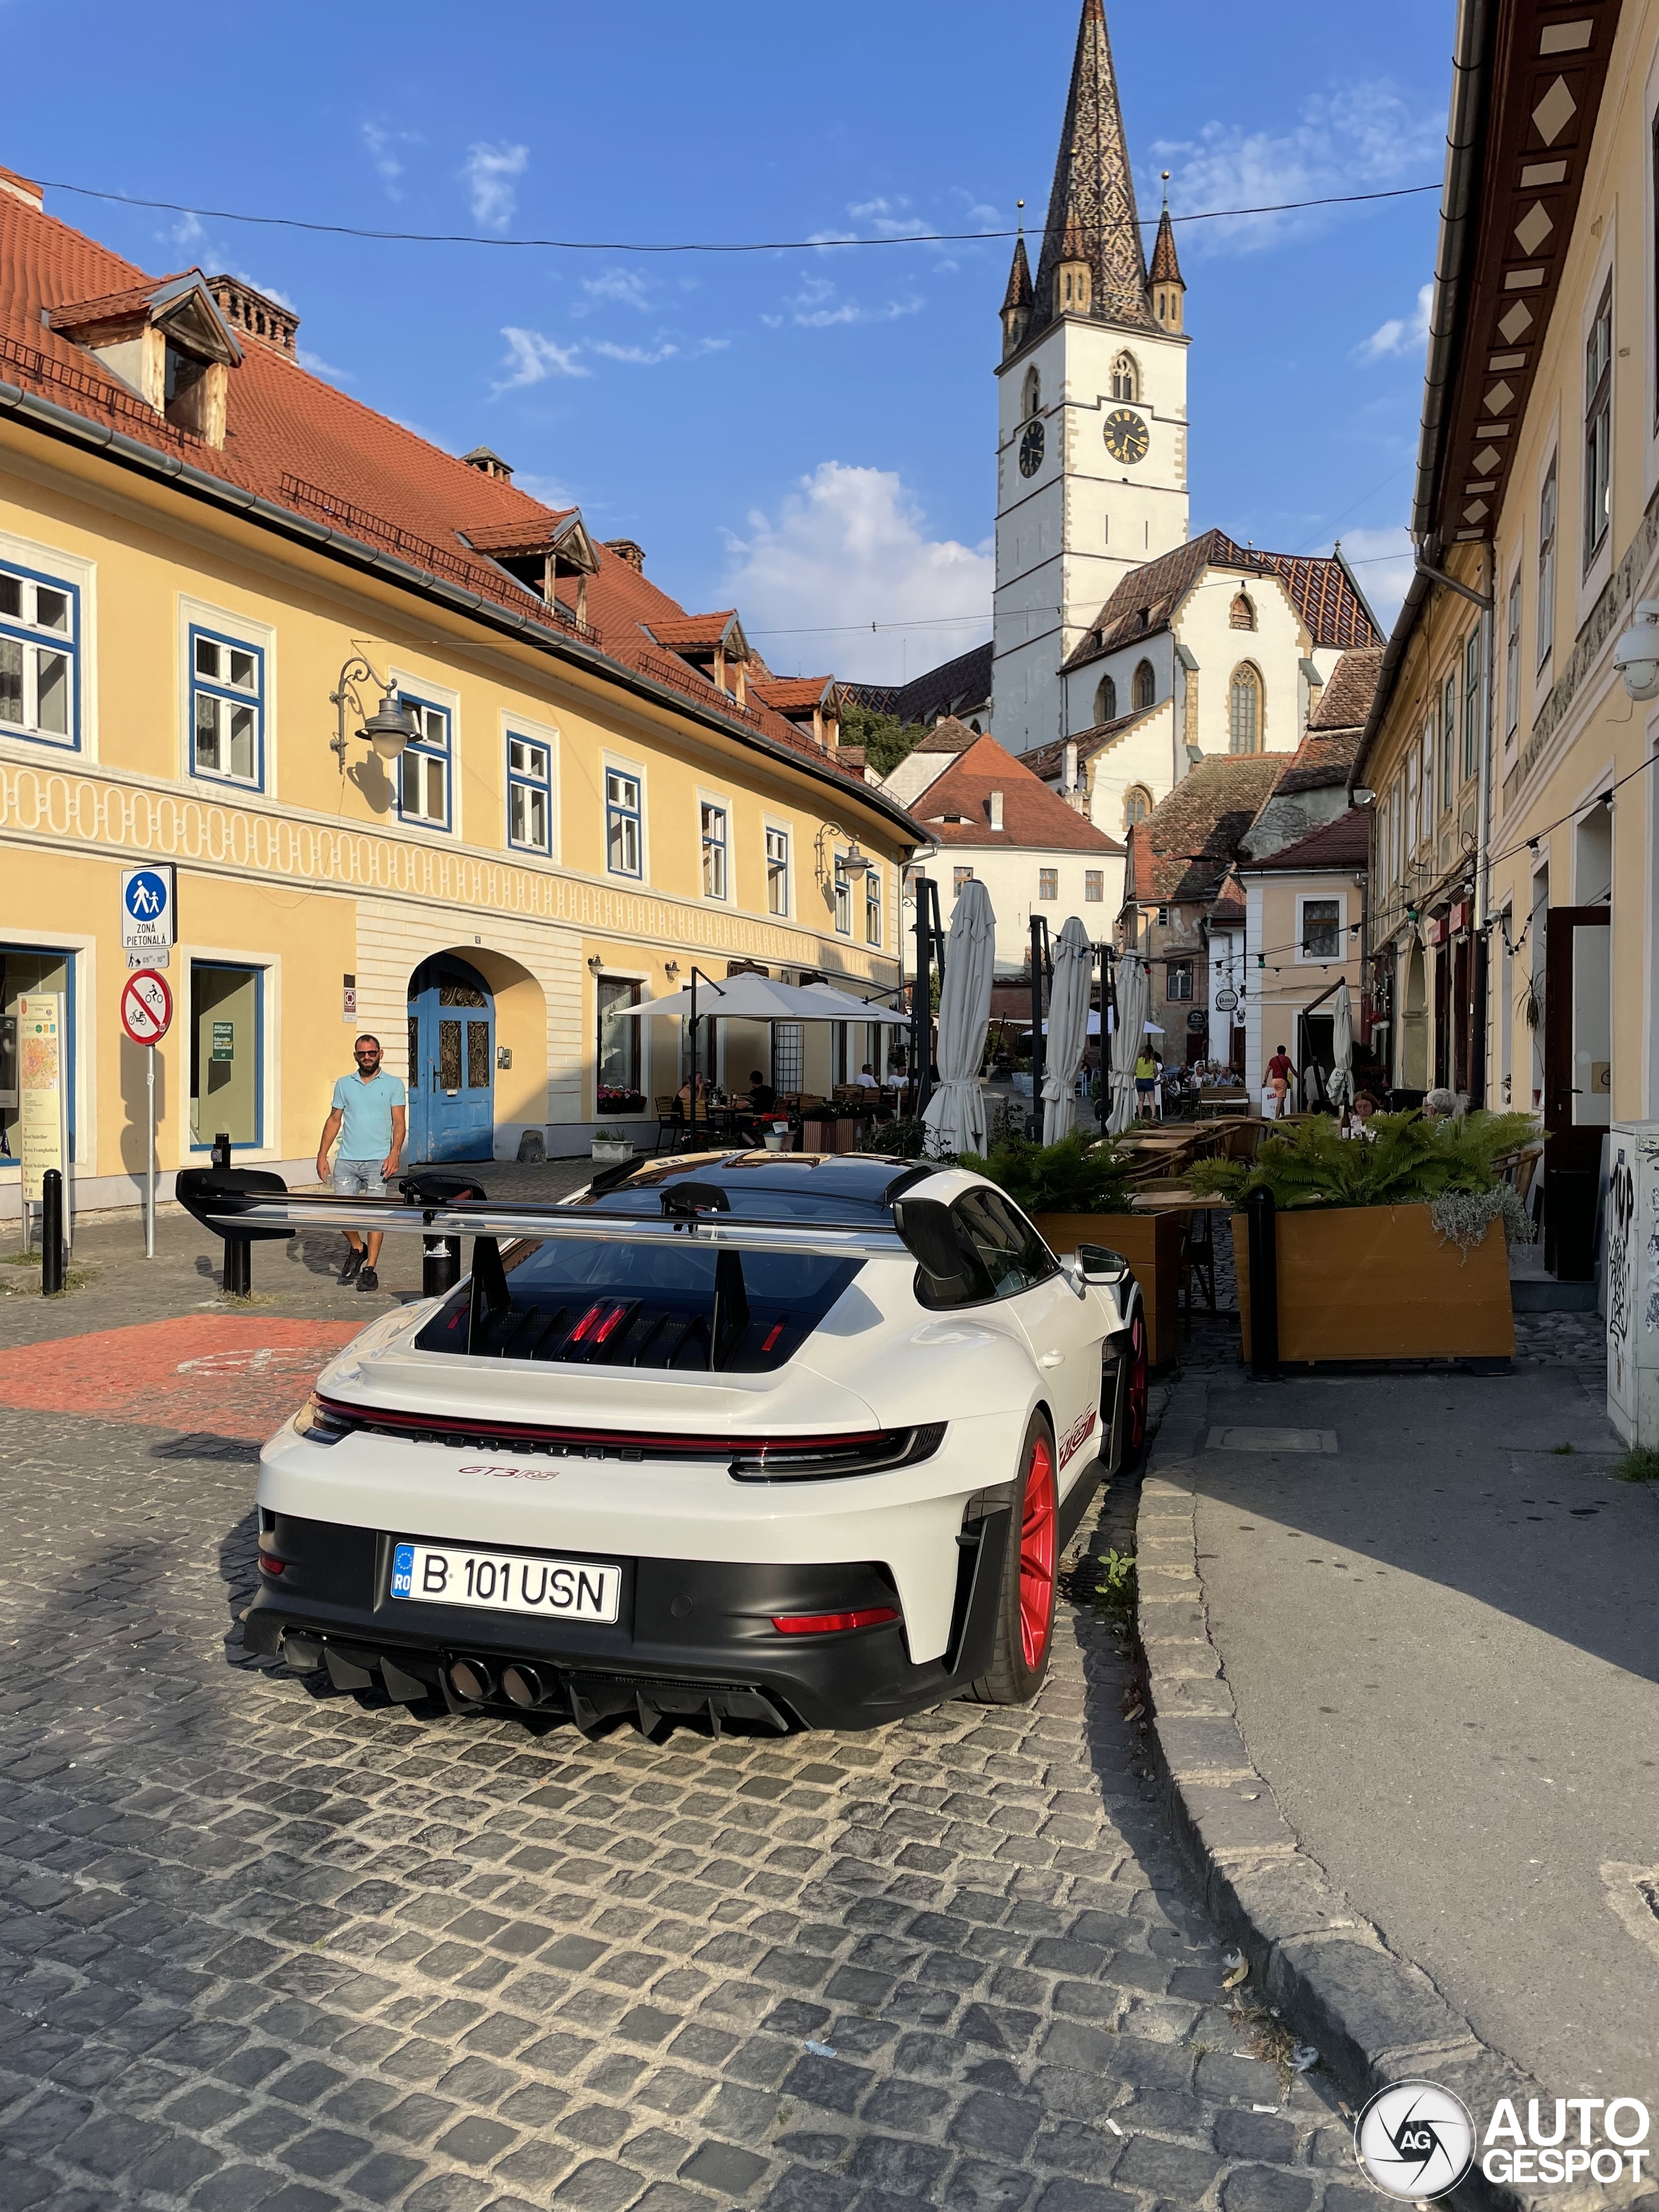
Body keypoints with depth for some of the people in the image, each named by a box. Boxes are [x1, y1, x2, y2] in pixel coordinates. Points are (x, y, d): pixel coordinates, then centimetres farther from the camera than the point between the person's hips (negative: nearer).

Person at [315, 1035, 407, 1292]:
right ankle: (357, 1249, 25)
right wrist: (322, 1155, 7)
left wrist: (395, 1152, -15)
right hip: (347, 1160, 3)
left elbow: (399, 1122, -1)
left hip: (377, 1161, -3)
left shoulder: (393, 1084, 4)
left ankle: (370, 1269, 3)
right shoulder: (344, 1084, 12)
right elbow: (334, 1120, 14)